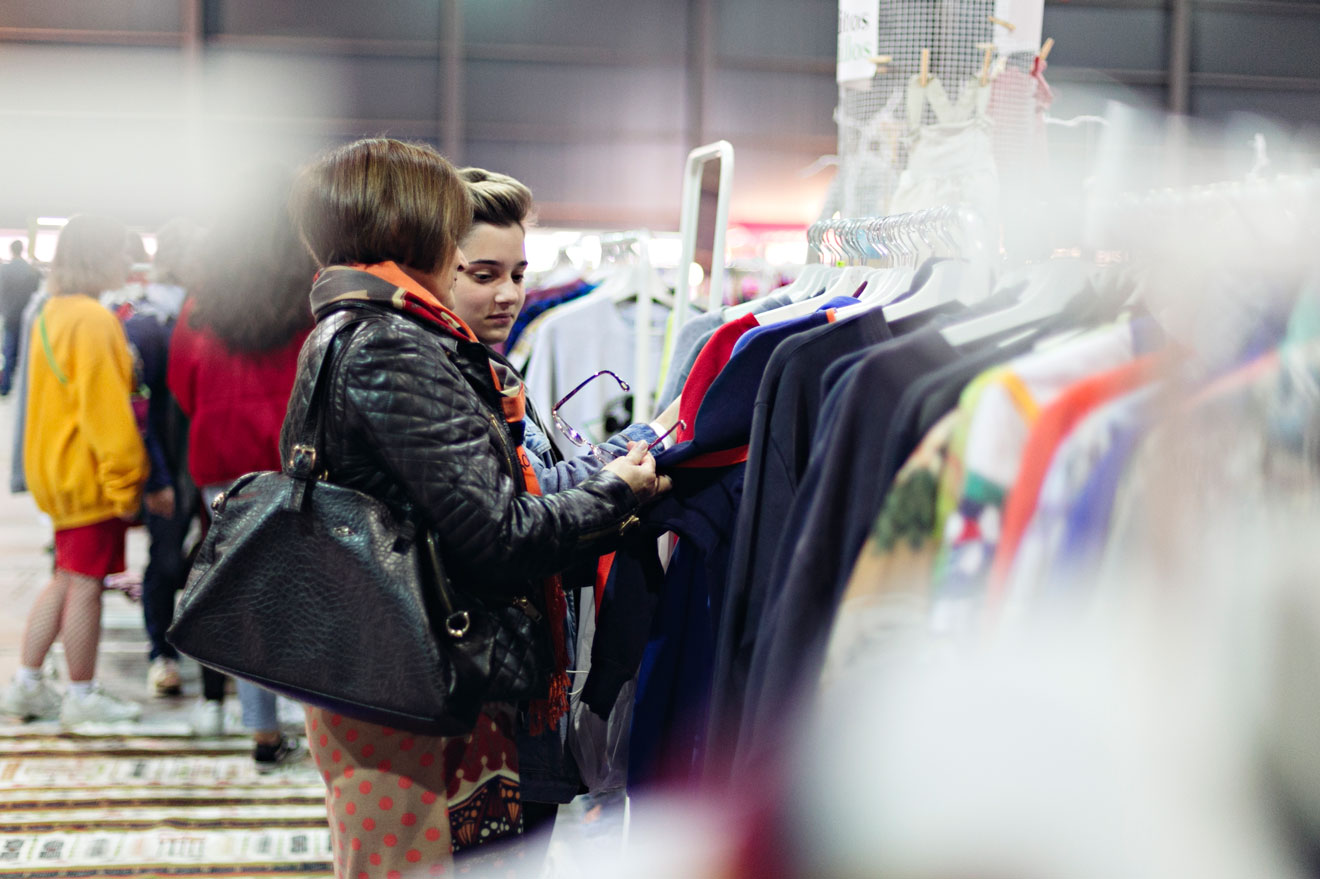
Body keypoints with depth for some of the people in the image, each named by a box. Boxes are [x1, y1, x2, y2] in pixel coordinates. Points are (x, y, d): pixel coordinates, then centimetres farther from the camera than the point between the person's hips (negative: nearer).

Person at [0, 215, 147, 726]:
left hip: (56, 469, 10)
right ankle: (82, 698, 9)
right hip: (89, 476, -10)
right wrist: (125, 482, -17)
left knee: (67, 579, 17)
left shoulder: (52, 315, 13)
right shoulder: (92, 321, -18)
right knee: (85, 583, 0)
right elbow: (104, 408, -21)